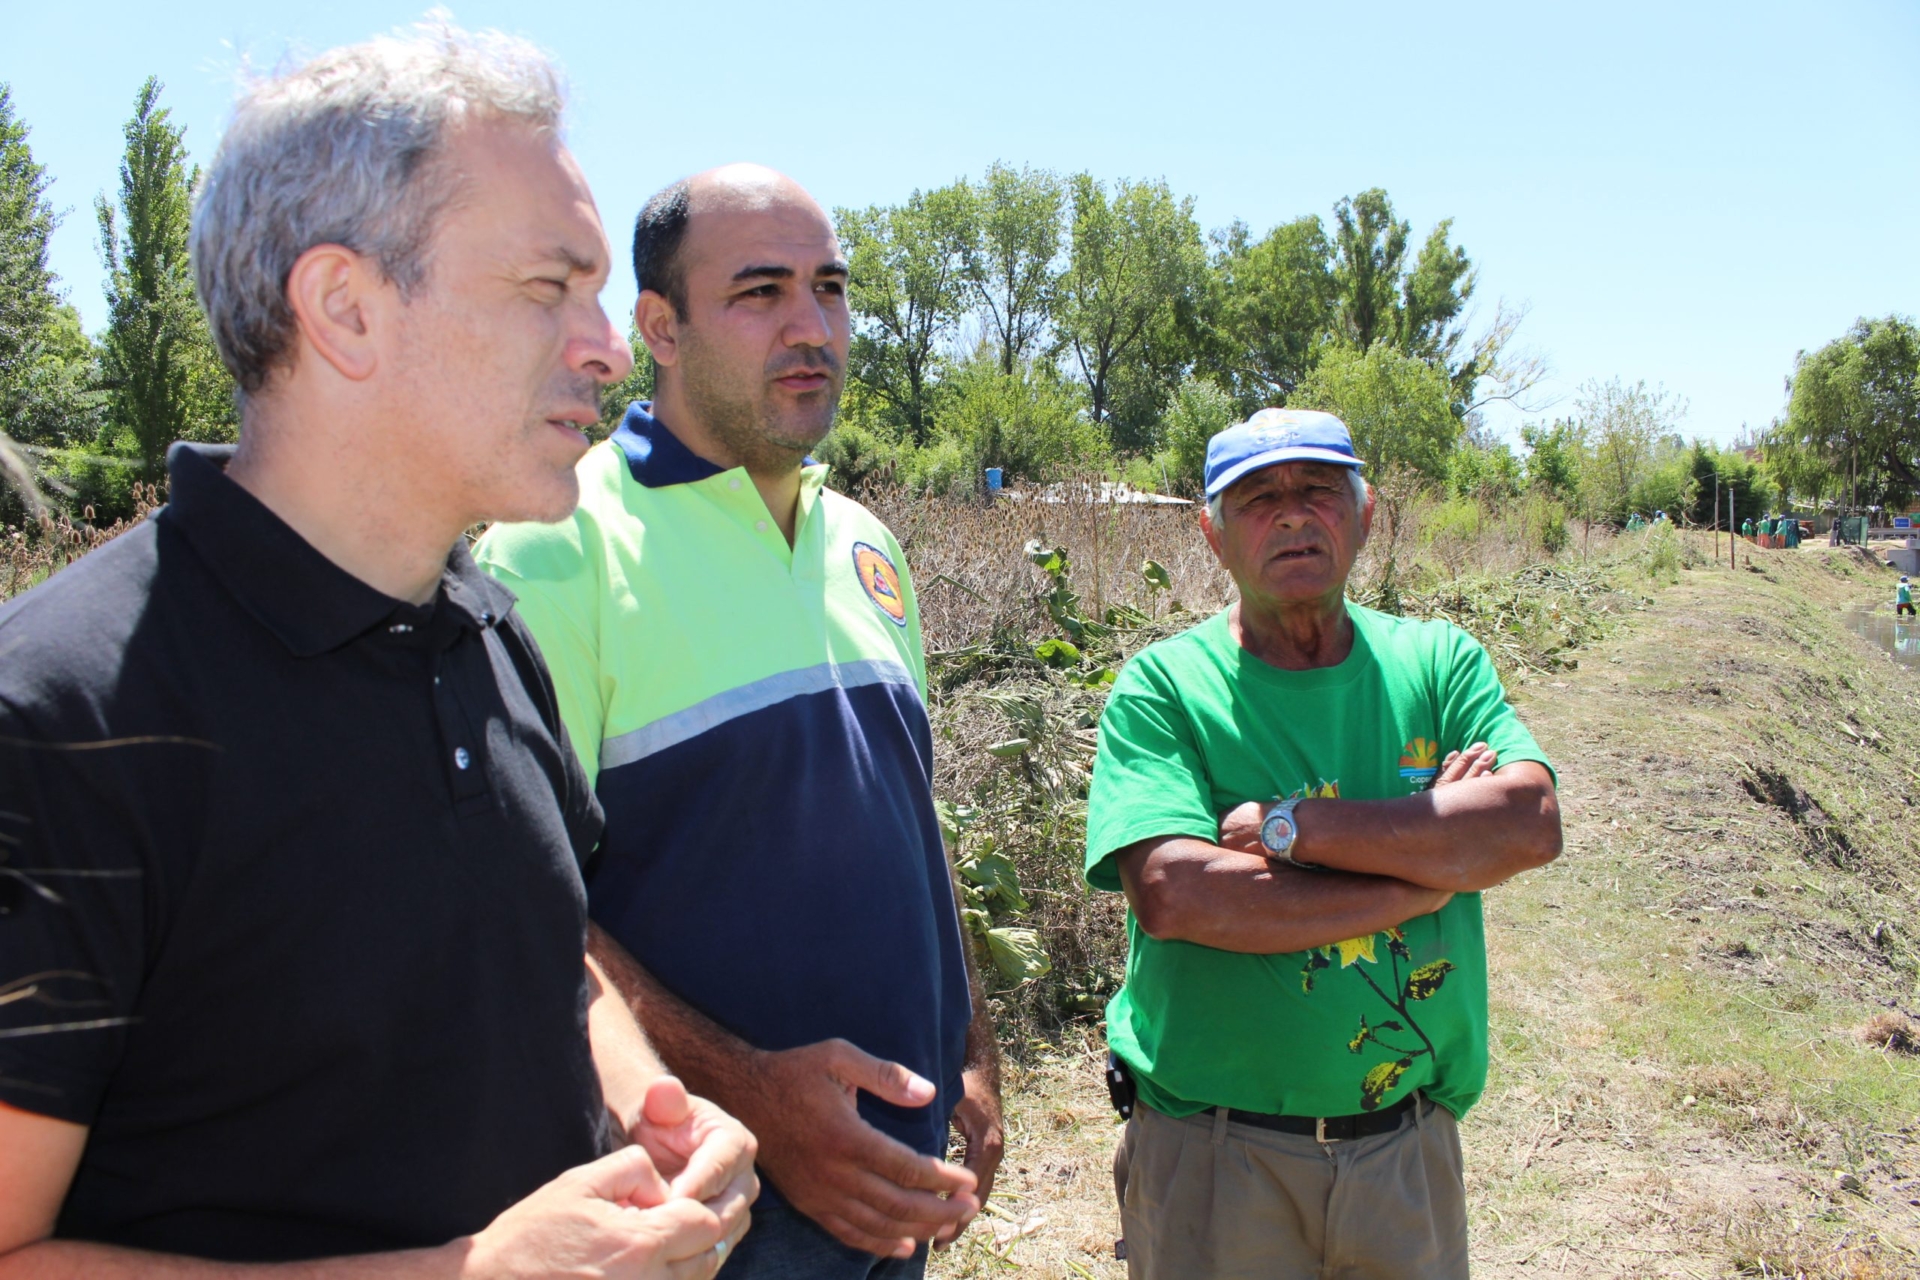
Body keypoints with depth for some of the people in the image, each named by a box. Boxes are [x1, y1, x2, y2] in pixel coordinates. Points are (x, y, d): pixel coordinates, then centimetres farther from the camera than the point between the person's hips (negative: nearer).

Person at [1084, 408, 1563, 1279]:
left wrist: (1288, 825, -21)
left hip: (1409, 1148, 3)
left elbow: (1531, 823, -14)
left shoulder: (1438, 662, 2)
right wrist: (1429, 868, -17)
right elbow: (1171, 894, -23)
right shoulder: (1163, 685, -9)